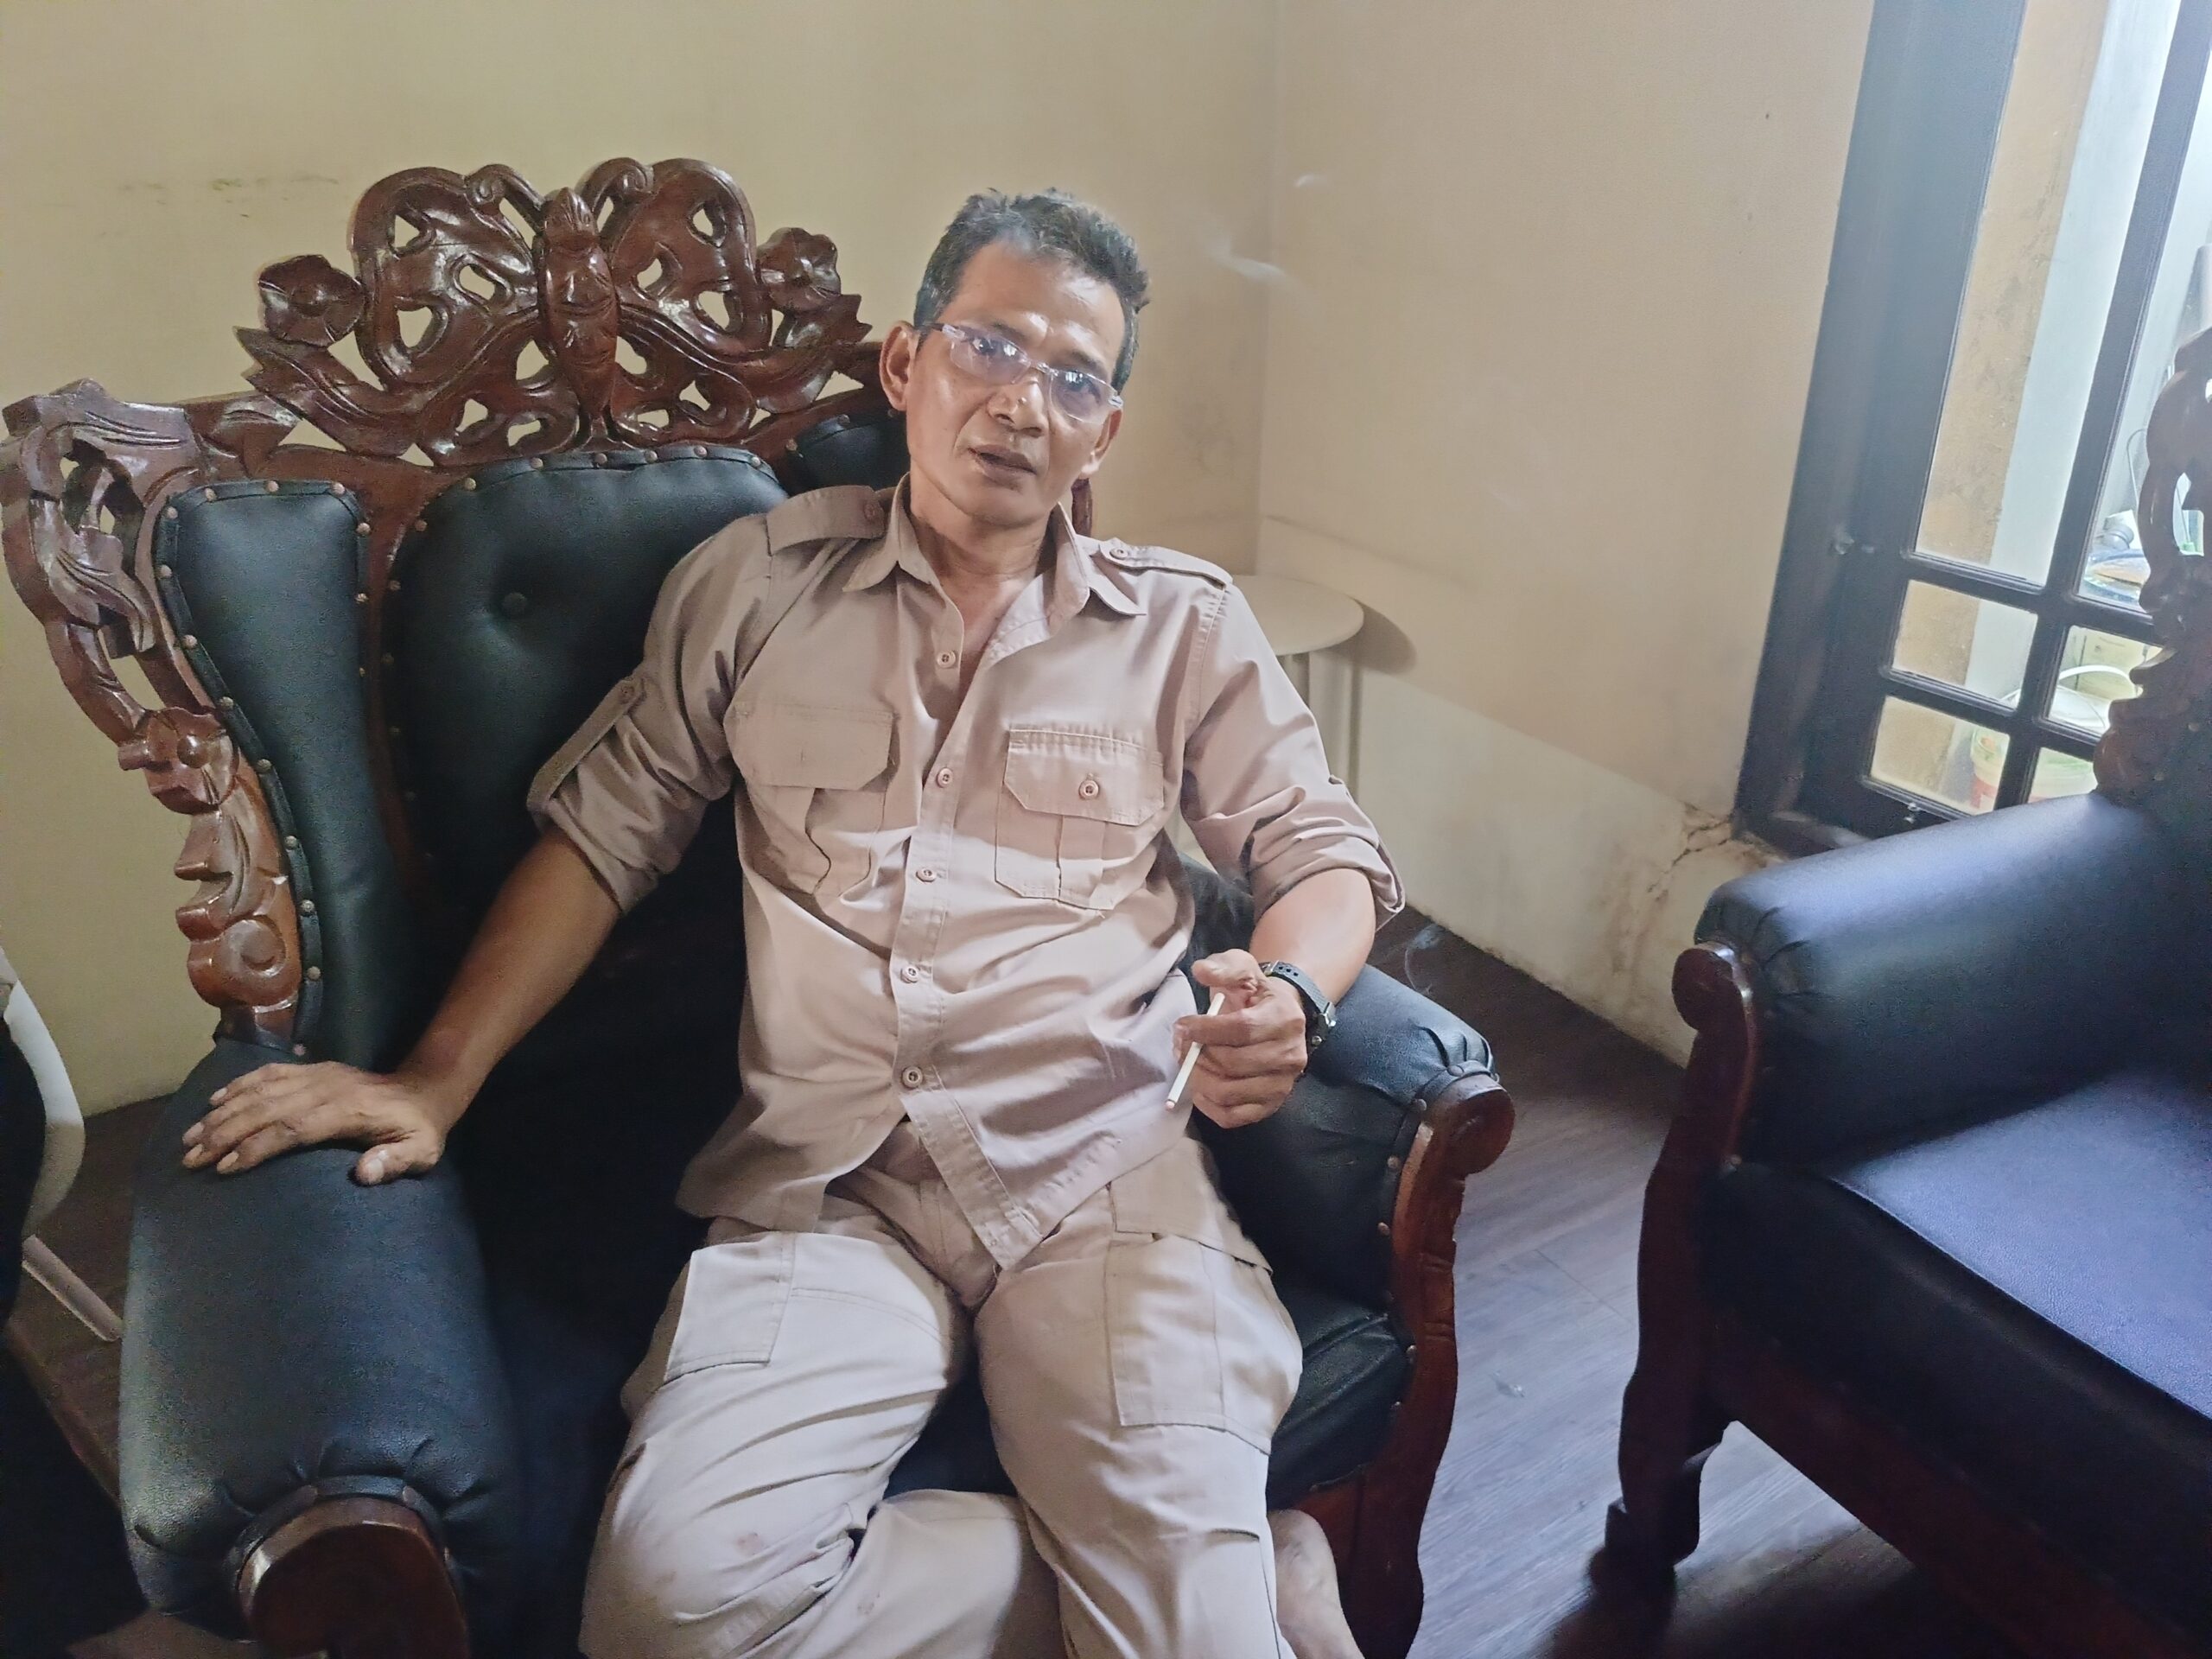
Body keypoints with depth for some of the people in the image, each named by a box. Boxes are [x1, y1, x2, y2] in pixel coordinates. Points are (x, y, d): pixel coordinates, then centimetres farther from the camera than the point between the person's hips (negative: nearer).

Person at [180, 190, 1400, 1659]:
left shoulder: (1186, 625, 12)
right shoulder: (760, 584, 12)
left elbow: (1328, 853, 12)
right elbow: (604, 832, 14)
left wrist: (1289, 992, -12)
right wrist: (434, 1082, 5)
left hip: (1104, 1169, -1)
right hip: (828, 1189, 2)